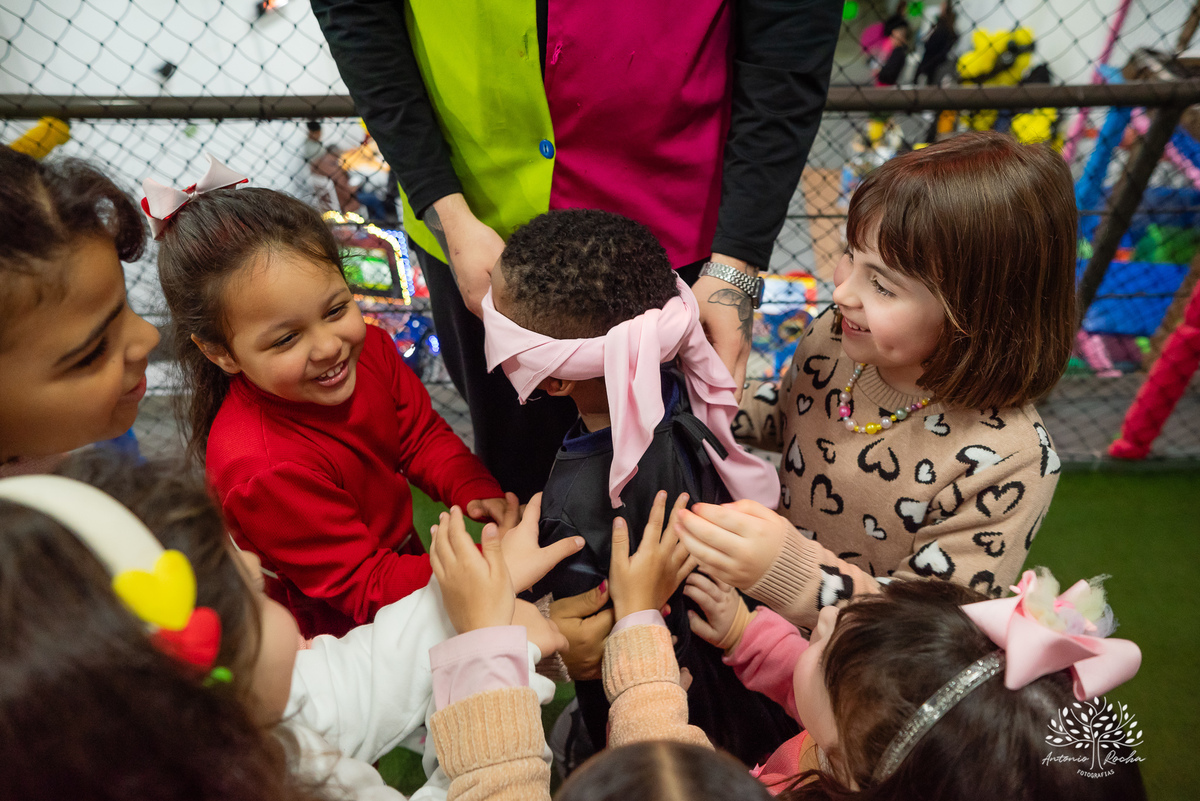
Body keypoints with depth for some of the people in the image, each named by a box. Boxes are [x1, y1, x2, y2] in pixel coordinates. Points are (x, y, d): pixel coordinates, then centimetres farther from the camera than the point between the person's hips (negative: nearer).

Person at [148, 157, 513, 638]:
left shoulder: (367, 346, -12)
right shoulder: (259, 470, -34)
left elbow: (422, 436, 2)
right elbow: (365, 587, -30)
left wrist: (479, 492, -18)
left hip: (398, 556, 7)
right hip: (330, 631, -7)